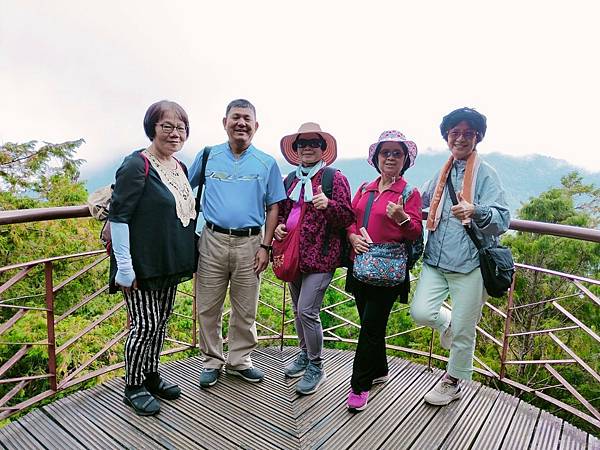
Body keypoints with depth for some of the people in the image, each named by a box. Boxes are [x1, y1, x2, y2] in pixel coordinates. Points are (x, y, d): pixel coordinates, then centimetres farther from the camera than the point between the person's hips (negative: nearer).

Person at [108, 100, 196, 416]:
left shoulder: (181, 168, 9)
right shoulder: (137, 165, -14)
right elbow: (118, 217, -17)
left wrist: (185, 258, 18)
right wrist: (124, 267, -19)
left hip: (170, 264, 8)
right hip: (141, 266, -7)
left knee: (161, 321, 17)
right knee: (144, 324, 1)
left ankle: (151, 375, 35)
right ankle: (133, 387, 22)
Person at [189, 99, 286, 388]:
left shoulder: (267, 163, 4)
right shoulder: (208, 156, 6)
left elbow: (273, 207, 4)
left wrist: (265, 246, -3)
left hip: (250, 243, 0)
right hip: (212, 240, 1)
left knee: (245, 310, 10)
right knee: (208, 307, 8)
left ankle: (239, 361, 29)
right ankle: (212, 362, 26)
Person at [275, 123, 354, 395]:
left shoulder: (334, 178, -5)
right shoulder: (291, 179, 13)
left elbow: (347, 217, -8)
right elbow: (282, 211, 24)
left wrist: (328, 204, -27)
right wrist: (279, 226, 3)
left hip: (321, 255, -6)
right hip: (294, 254, 7)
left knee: (307, 311, -9)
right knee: (298, 309, 16)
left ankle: (316, 367, 12)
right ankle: (305, 354, 37)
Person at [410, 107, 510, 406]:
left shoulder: (485, 173, -4)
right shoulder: (442, 173, 12)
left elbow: (502, 219, -15)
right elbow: (420, 200, 31)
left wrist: (476, 211, -34)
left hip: (470, 263, -4)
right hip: (436, 259, 5)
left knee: (463, 332, 7)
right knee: (420, 312, -9)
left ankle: (453, 383, 32)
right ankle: (447, 322, 28)